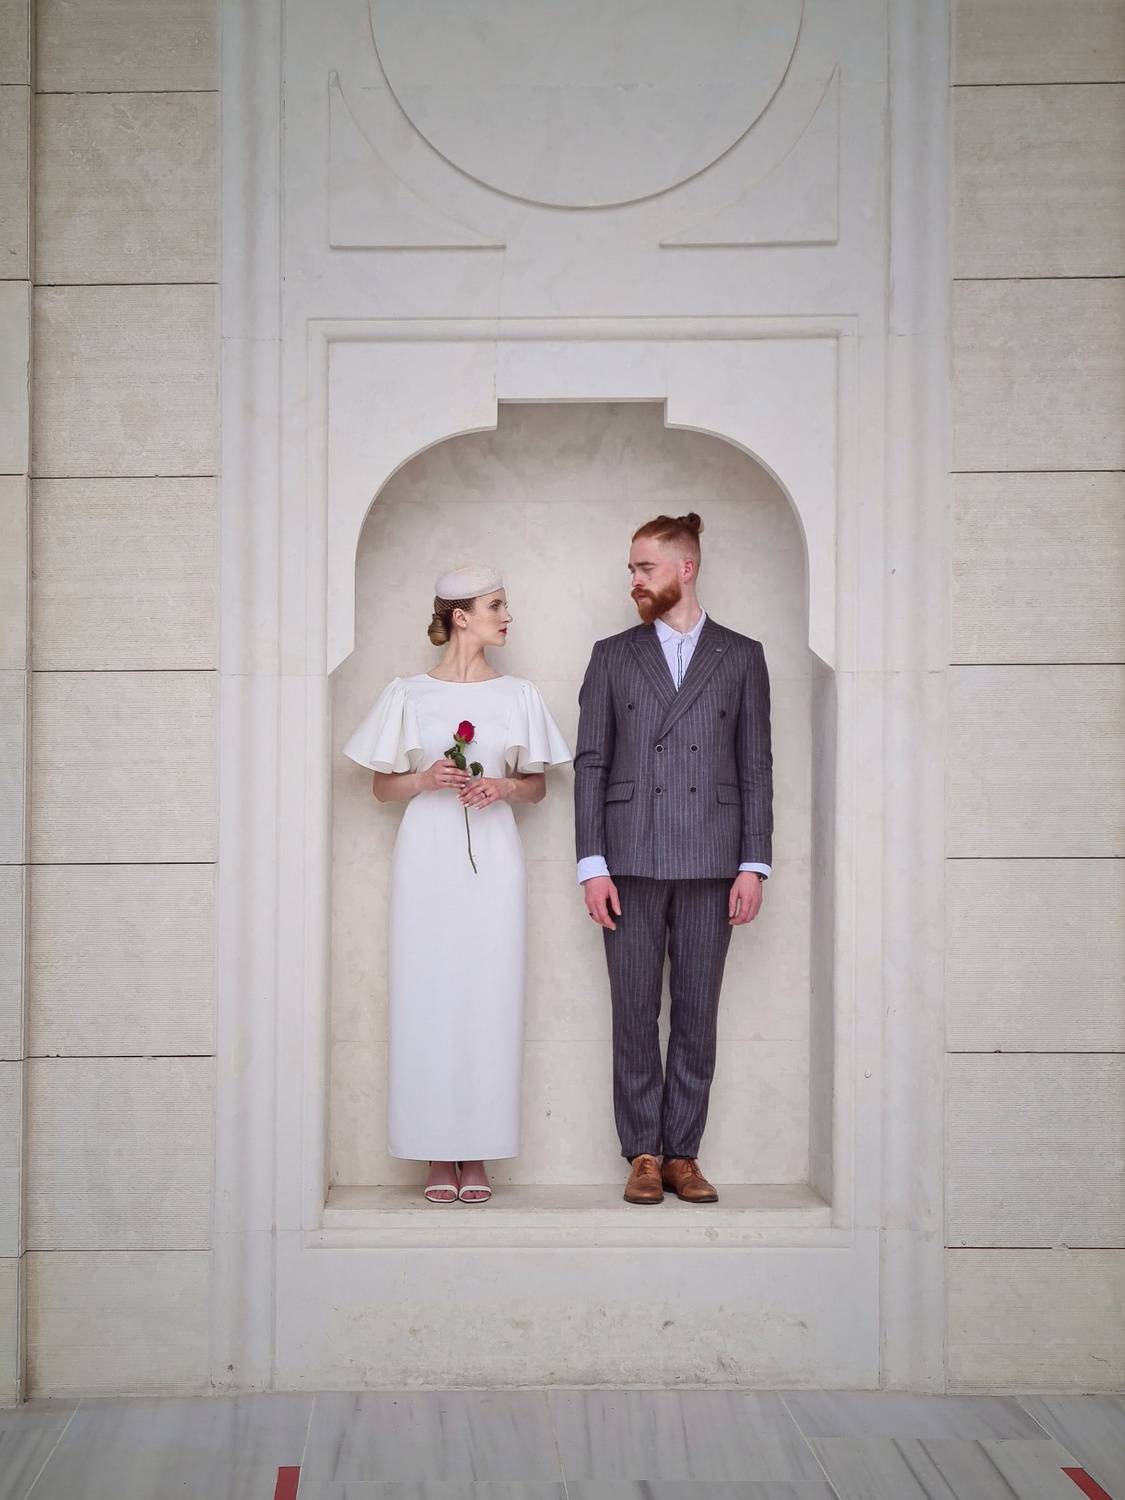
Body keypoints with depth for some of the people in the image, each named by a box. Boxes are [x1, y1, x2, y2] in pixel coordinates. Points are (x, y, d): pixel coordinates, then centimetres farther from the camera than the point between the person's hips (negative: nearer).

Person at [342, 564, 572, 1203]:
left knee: (489, 996, -2)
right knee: (428, 995, -3)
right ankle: (439, 1156, 5)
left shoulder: (519, 695, 9)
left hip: (494, 857, 1)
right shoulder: (408, 694, 5)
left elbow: (538, 786, 14)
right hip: (429, 855, -1)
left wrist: (504, 788, -7)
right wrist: (425, 780, -10)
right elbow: (383, 786, 9)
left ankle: (479, 1156, 5)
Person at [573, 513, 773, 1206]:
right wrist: (593, 865, -3)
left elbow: (756, 767, 6)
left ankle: (682, 1154, 13)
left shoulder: (741, 657, 9)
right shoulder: (612, 657, 9)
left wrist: (754, 866, -2)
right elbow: (590, 764, 6)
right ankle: (643, 1155, 11)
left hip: (710, 863, 0)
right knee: (635, 1013, 3)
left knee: (697, 1015, 4)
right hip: (632, 862, 0)